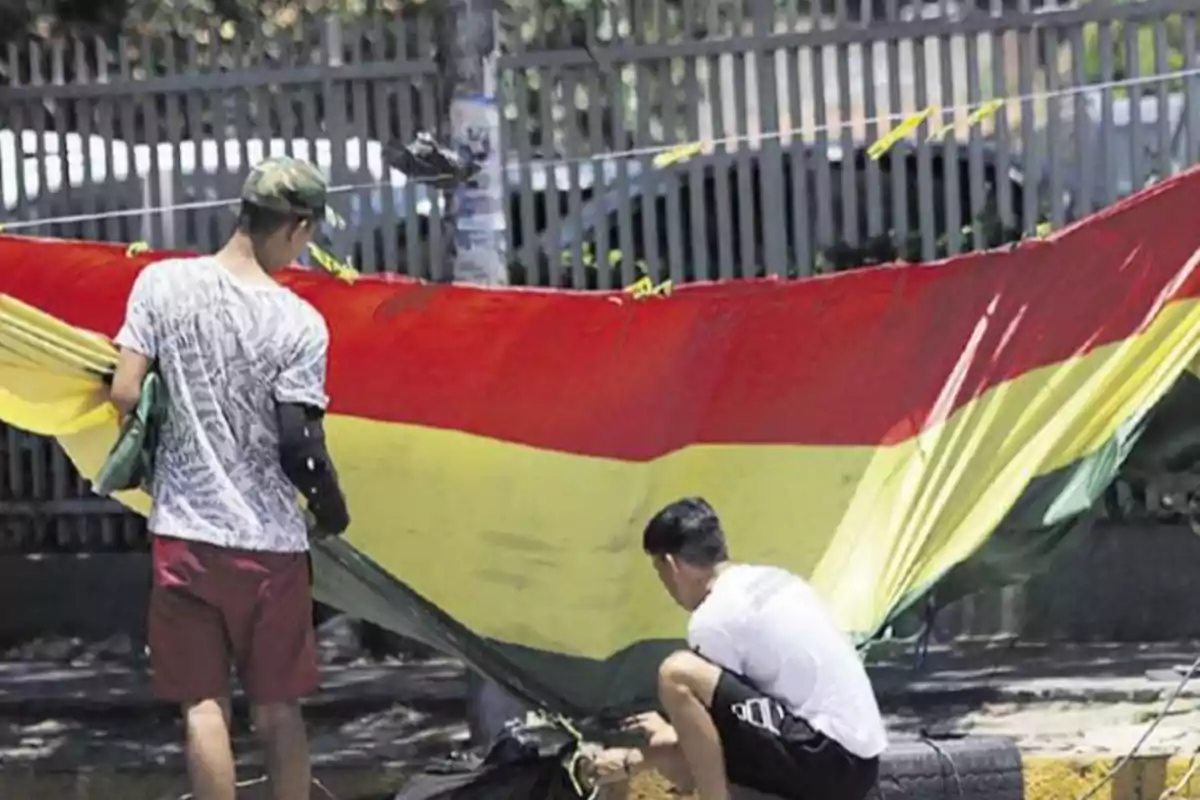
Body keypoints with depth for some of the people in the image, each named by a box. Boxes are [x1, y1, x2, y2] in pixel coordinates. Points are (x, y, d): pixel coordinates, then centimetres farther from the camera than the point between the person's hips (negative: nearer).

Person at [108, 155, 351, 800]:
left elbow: (124, 396, -6)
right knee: (277, 709, 12)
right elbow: (299, 447, -13)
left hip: (183, 531, 2)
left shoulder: (160, 283, -5)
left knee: (203, 704, 5)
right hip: (268, 540, -2)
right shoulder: (299, 324, -12)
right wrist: (333, 511, 6)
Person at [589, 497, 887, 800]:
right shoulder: (767, 581, 17)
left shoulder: (716, 617, -10)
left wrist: (632, 762, 16)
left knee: (677, 674, -17)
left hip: (830, 762, -10)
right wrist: (677, 732, 42)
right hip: (851, 759, 10)